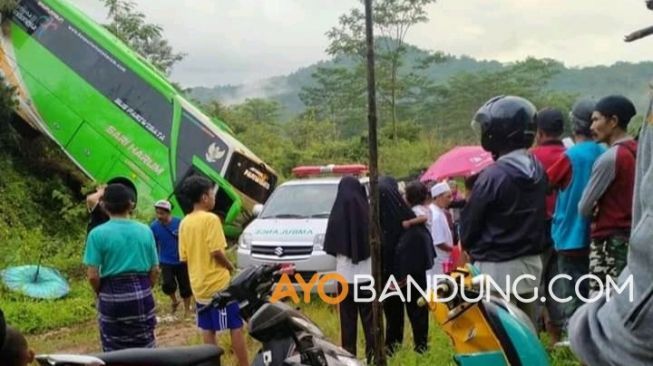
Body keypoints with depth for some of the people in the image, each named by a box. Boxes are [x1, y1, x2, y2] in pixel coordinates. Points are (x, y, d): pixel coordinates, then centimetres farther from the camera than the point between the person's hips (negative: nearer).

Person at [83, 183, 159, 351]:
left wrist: (100, 293, 7)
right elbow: (155, 270, 4)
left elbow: (93, 276, -11)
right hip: (142, 295, 3)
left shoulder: (98, 234, -9)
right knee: (145, 347, 14)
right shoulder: (145, 230, 1)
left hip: (113, 297, -3)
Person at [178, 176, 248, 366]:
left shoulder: (184, 223, 6)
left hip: (199, 285, 7)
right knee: (236, 326, 1)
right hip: (219, 283, -7)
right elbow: (216, 251, -20)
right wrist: (230, 266, -4)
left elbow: (184, 256, 8)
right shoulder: (210, 219, -15)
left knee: (208, 330, 11)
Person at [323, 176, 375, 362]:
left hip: (346, 275, 0)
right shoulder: (368, 212, -8)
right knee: (370, 318, 9)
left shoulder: (337, 214, -8)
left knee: (348, 318, 9)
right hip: (368, 274, 0)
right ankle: (372, 353, 9)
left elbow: (330, 247, 0)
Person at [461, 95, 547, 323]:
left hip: (497, 267, -8)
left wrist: (473, 250, 10)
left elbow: (469, 224, -8)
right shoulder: (538, 170, 5)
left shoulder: (493, 176, -18)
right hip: (531, 262, 8)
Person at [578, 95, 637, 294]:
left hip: (609, 241, -8)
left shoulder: (610, 158, -16)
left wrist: (597, 213, 11)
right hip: (633, 237, 8)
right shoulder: (638, 152, 7)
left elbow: (583, 208, -10)